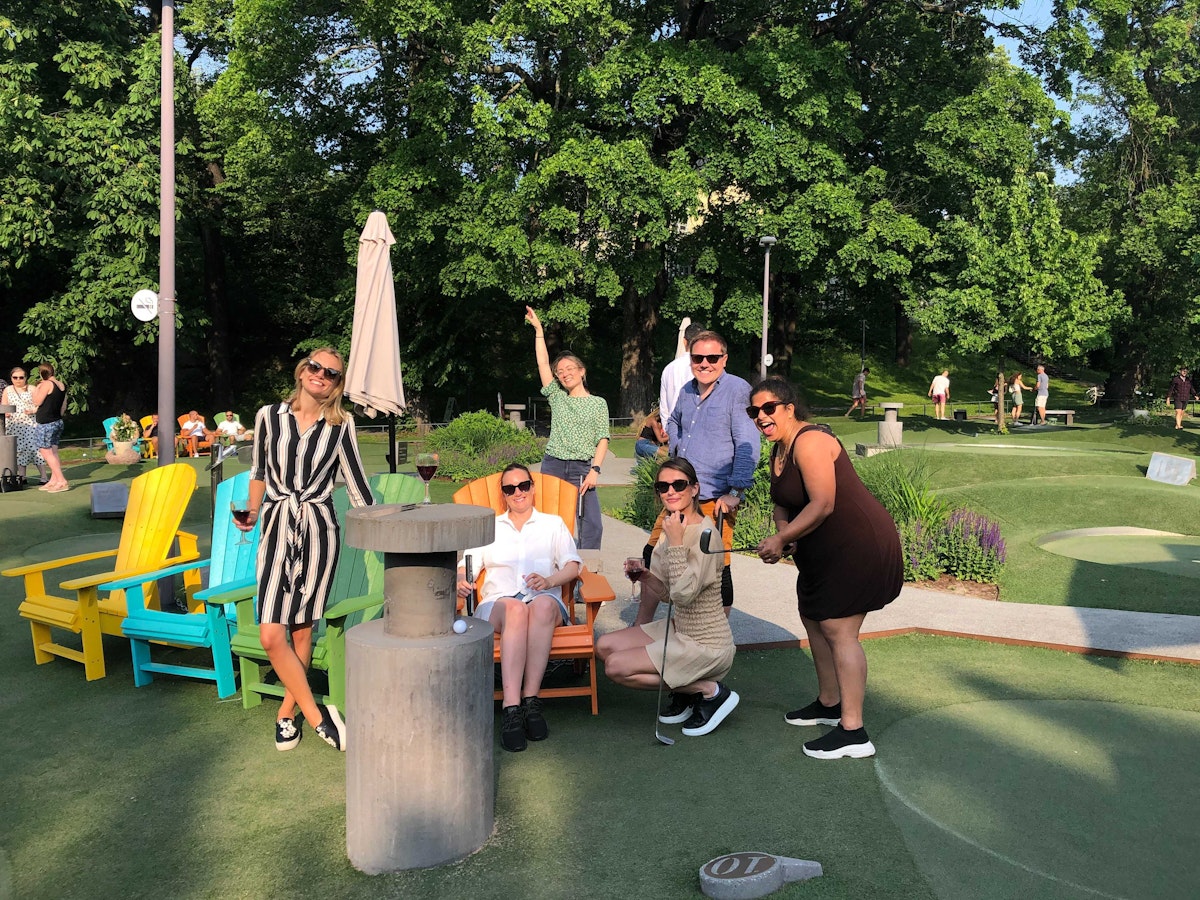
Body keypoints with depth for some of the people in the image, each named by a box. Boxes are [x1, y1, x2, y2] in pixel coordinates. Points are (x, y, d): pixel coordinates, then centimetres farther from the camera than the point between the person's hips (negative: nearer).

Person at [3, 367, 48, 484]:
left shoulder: (31, 389, 4)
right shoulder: (7, 390, 12)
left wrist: (33, 410, -16)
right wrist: (5, 413, -7)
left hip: (31, 425, -3)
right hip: (15, 425, 3)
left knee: (35, 448, -12)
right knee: (19, 450, 4)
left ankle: (44, 478, -11)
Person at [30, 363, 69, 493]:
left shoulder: (46, 384, -14)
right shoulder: (62, 385, 10)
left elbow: (37, 402, -13)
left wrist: (36, 389, -2)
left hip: (45, 424, -8)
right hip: (58, 422, 8)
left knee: (47, 453, -5)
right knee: (53, 453, 11)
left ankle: (62, 482, -10)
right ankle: (53, 481, 12)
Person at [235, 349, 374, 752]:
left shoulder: (340, 425, 2)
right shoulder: (269, 416, 4)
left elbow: (356, 482, 5)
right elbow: (259, 471, 17)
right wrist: (251, 515, 7)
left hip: (319, 530, -1)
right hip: (277, 527, 1)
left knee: (302, 630, 5)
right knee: (271, 635, -11)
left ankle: (288, 712, 25)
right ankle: (316, 715, 2)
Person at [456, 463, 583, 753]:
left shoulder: (553, 523, 24)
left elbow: (572, 566, 11)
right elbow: (466, 567, 16)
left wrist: (549, 581, -10)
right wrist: (461, 582, -9)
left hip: (545, 601, 0)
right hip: (498, 602, 0)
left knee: (543, 604, -38)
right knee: (515, 608, -38)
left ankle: (530, 699, -41)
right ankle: (512, 707, -47)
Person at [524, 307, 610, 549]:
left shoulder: (598, 403, 8)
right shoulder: (557, 398, 14)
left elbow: (603, 440, 1)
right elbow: (542, 363, 9)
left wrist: (594, 470, -10)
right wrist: (538, 330, 8)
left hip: (582, 468, -2)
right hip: (552, 466, 2)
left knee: (592, 524, -11)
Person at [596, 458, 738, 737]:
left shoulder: (705, 534, -21)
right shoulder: (672, 528, 5)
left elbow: (683, 594, -30)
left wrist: (675, 542, -26)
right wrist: (642, 575, -7)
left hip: (705, 645, -9)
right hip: (678, 628, 9)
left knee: (616, 666, -12)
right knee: (604, 646, 7)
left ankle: (710, 691, -2)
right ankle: (685, 691, 13)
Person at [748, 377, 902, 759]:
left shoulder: (809, 442, -20)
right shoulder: (779, 450, 11)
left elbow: (822, 504, -26)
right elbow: (783, 502, 15)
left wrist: (780, 539, -20)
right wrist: (784, 528, -7)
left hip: (858, 544, -11)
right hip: (825, 550, 11)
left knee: (838, 629, -11)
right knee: (813, 618, 19)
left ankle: (853, 733, -8)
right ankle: (829, 703, 35)